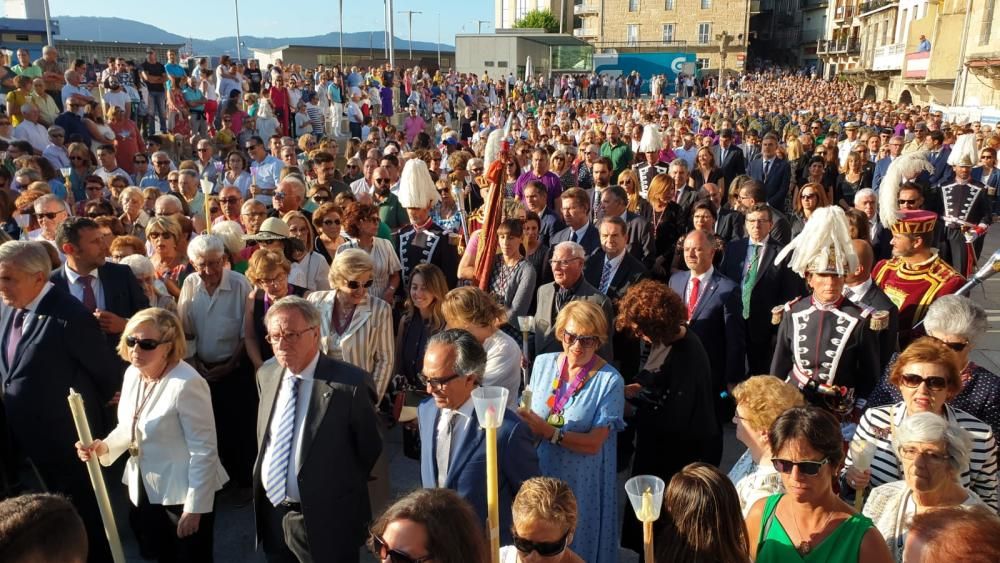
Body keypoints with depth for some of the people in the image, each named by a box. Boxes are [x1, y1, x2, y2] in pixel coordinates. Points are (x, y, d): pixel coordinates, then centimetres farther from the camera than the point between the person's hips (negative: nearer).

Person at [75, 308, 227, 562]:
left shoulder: (187, 384, -26)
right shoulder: (132, 373, -1)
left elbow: (204, 450, -23)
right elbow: (130, 427, 13)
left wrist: (195, 508, -19)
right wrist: (104, 446, -7)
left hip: (183, 493, -7)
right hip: (143, 489, 7)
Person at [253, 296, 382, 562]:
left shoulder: (350, 382, -20)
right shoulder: (266, 374, 1)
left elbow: (369, 449, -8)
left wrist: (343, 493, 3)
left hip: (326, 520, -5)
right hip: (271, 512, 6)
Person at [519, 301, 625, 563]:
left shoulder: (610, 381, -15)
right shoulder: (543, 363, 0)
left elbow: (594, 444, -18)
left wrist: (549, 431, -26)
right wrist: (524, 420, -12)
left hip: (581, 482, -4)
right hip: (538, 475, 4)